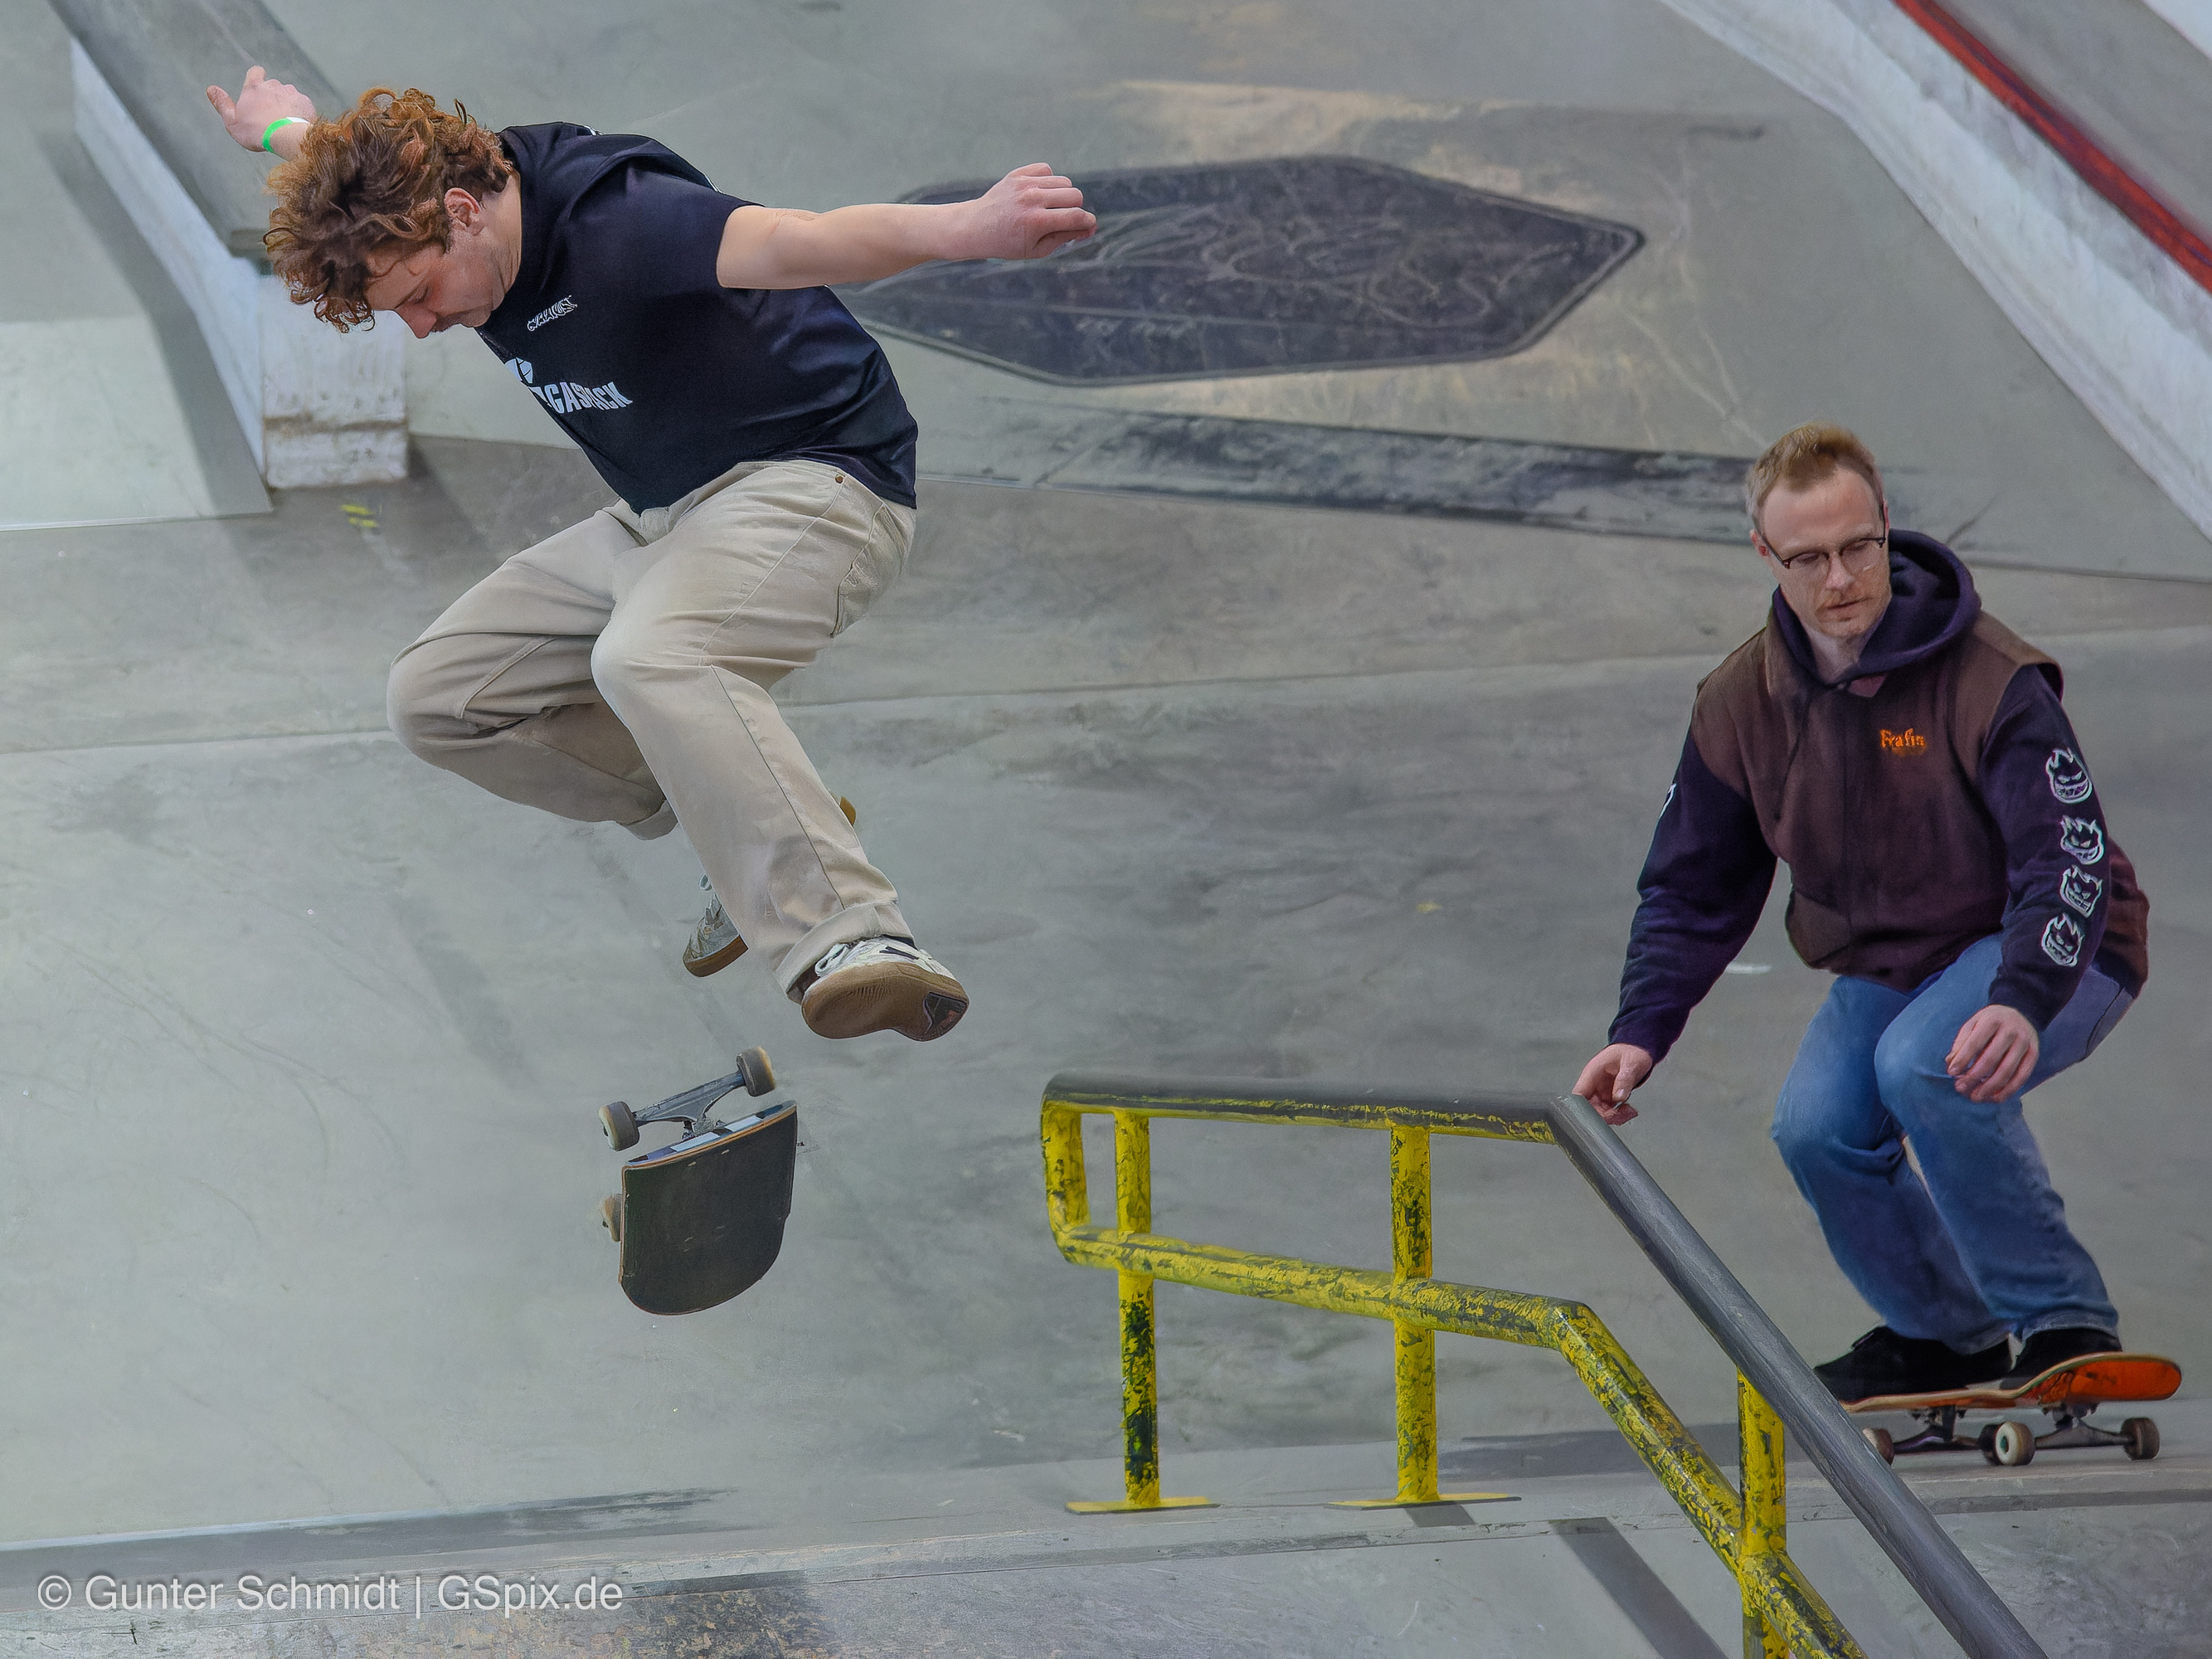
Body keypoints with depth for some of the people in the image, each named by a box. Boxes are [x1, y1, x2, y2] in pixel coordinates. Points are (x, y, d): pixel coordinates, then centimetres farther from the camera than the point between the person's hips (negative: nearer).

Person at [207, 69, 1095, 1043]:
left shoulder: (609, 222, -28)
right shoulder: (422, 201, -1)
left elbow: (788, 243, -47)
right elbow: (367, 157, 25)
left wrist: (968, 230, -64)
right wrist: (282, 130, 48)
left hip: (812, 480, -10)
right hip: (657, 521, 10)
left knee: (648, 661, -38)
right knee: (438, 697, 7)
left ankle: (851, 942, -50)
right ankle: (765, 828, 8)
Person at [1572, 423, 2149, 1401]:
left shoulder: (1989, 680, -23)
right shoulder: (1744, 702, -5)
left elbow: (2071, 858, -30)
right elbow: (1691, 887, 5)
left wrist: (2022, 1005, -47)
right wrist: (1641, 1031, -10)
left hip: (2049, 953, -6)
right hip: (1885, 967, 6)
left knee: (1927, 1066, -34)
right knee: (1817, 1128, -20)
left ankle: (2064, 1321, -21)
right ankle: (1947, 1333, 7)